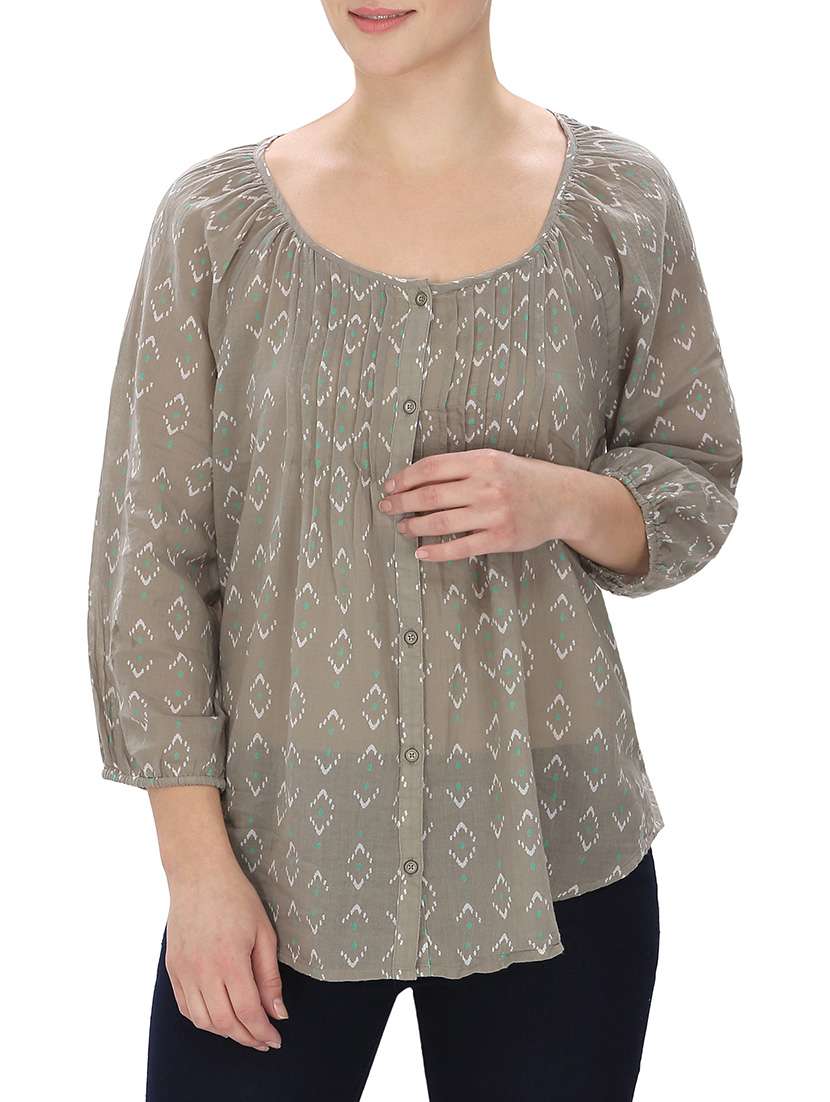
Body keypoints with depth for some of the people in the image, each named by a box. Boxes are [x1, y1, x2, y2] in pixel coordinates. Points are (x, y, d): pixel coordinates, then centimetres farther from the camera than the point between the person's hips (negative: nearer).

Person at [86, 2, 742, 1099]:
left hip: (553, 852, 1)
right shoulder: (217, 217, -3)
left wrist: (565, 502, -14)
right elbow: (147, 556, -2)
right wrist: (197, 865, -6)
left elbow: (699, 482, 8)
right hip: (278, 850, 0)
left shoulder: (621, 202, -1)